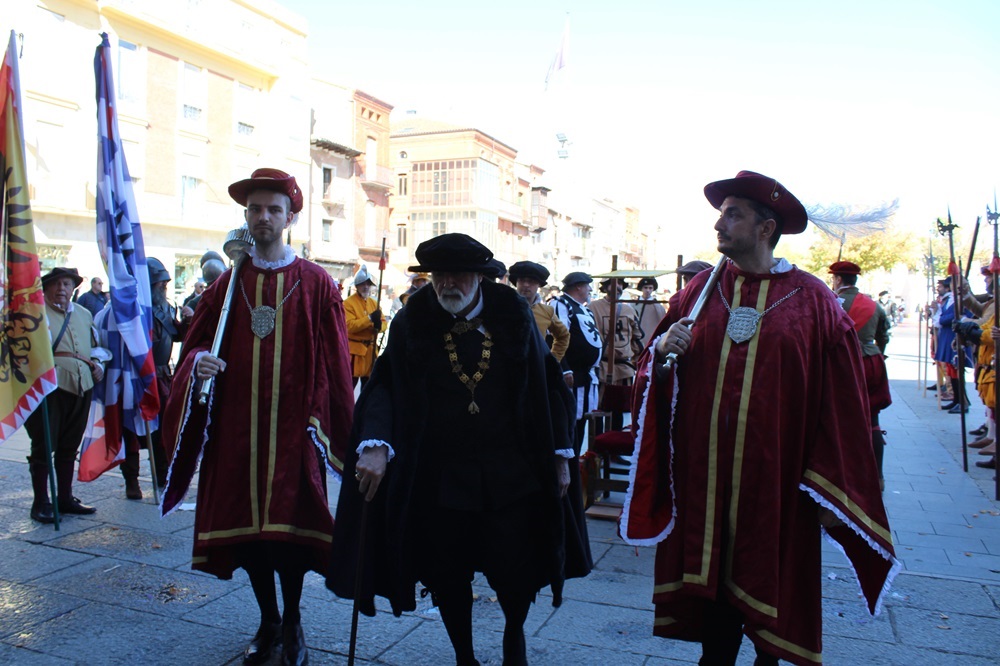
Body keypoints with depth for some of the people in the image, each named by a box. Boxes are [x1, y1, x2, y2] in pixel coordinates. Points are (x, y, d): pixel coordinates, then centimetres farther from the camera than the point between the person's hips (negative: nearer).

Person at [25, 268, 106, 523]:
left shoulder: (84, 314, 19)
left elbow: (94, 346, 28)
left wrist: (98, 363, 11)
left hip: (81, 387, 6)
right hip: (50, 387, -6)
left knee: (69, 447, 14)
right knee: (43, 446, 0)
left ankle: (65, 498, 24)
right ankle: (41, 503, 10)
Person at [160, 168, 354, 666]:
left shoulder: (316, 284, 1)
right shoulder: (227, 284, 9)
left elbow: (334, 363, 0)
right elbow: (195, 344, 10)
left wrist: (331, 424, -4)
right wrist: (198, 362, -13)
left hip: (293, 428, -3)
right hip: (235, 429, 3)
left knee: (289, 527, 0)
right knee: (244, 526, 9)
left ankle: (293, 622, 24)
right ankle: (268, 621, 30)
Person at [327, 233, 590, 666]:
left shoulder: (513, 315, 0)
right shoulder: (412, 322, -1)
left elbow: (547, 385, 3)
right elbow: (383, 384, -8)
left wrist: (560, 454, 1)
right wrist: (374, 444, -25)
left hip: (510, 474, 0)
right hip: (439, 478, 1)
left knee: (515, 573, 5)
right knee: (448, 579, 10)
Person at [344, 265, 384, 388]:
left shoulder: (373, 302, 12)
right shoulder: (348, 303, -9)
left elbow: (384, 322, 8)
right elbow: (350, 326, -21)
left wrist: (379, 325, -16)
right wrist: (370, 318, -26)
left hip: (371, 349, 7)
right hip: (354, 349, -6)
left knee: (369, 384, 14)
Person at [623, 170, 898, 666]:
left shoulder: (813, 302, -4)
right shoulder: (701, 291, 5)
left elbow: (840, 405, -3)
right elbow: (654, 373, 7)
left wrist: (829, 492, -5)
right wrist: (663, 351, -15)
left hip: (775, 483, -2)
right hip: (705, 479, 2)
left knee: (767, 585, 13)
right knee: (712, 585, 9)